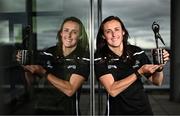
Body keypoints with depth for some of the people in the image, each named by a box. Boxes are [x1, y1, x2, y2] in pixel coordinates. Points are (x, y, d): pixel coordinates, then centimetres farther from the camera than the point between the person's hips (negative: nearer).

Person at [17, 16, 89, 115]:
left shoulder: (84, 58, -13)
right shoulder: (48, 52, -5)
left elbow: (70, 90, -21)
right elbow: (32, 82, 4)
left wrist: (43, 72, -22)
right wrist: (27, 68, -14)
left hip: (66, 110, -3)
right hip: (41, 108, 3)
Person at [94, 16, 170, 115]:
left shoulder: (137, 52, -7)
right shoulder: (100, 58, -14)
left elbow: (157, 82, 1)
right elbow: (112, 91, -22)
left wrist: (159, 68, -18)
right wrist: (140, 72, -26)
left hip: (144, 109, 3)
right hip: (118, 111, -2)